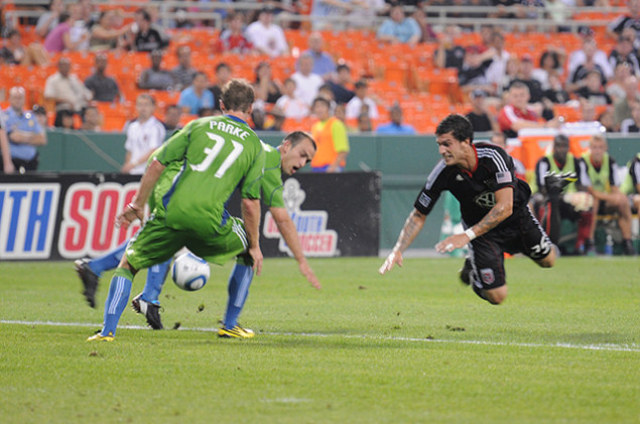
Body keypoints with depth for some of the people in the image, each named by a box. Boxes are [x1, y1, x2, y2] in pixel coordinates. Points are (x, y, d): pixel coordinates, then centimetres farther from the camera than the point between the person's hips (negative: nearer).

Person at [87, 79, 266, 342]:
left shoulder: (199, 126, 15)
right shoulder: (255, 147, 13)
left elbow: (157, 165, 10)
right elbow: (250, 203, 8)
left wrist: (137, 205, 18)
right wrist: (254, 247, 17)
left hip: (172, 212, 1)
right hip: (208, 219, -1)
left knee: (128, 263, 19)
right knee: (248, 253, 28)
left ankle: (108, 330, 4)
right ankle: (230, 326, 27)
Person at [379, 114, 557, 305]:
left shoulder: (493, 156, -34)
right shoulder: (443, 172, -27)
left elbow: (505, 207, -38)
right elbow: (419, 215, -16)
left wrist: (467, 236, -42)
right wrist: (397, 251, -28)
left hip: (517, 216, 1)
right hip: (479, 225, 0)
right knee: (496, 296, -8)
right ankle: (472, 268, 25)